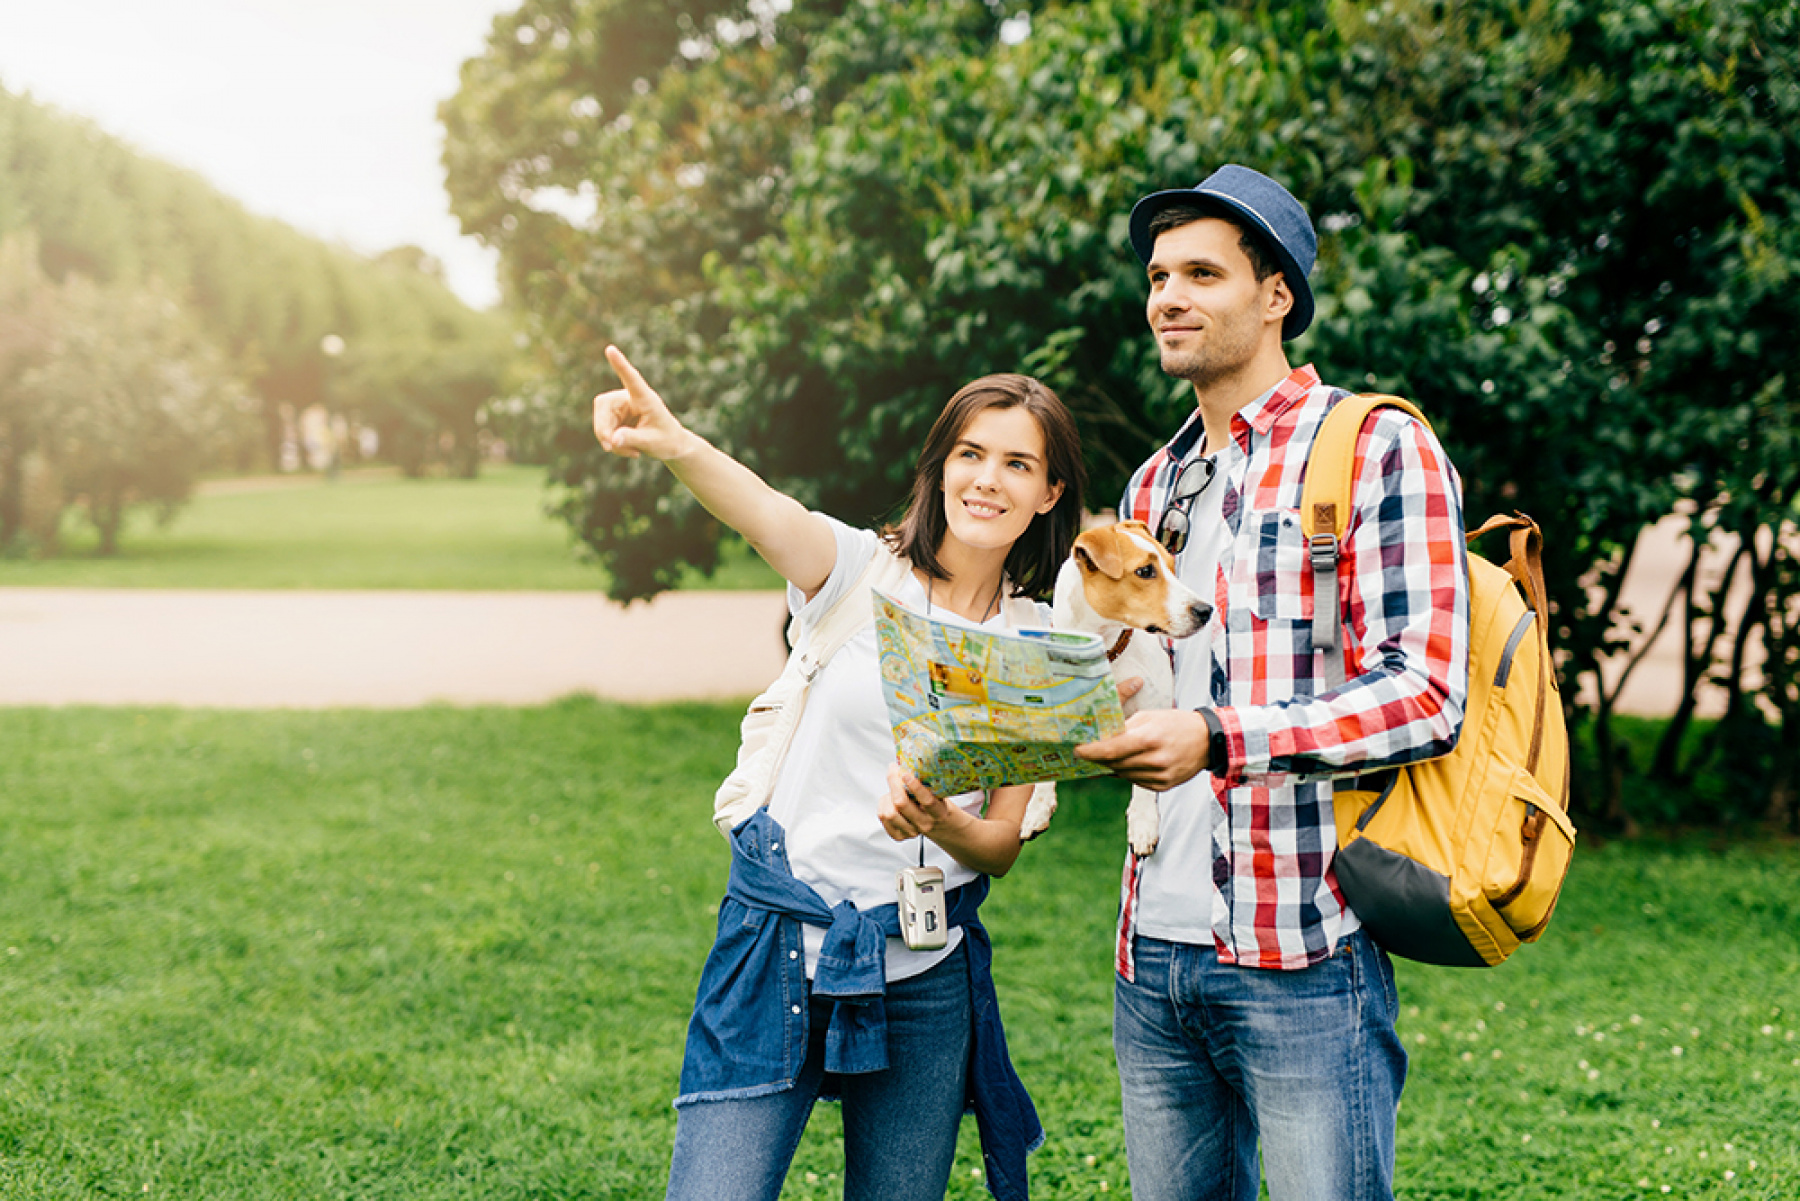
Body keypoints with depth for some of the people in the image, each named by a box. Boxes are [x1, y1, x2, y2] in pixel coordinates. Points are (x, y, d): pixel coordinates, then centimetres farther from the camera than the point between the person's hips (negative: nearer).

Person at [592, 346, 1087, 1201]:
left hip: (925, 976, 3)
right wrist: (674, 446, -47)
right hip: (779, 945, -2)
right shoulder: (857, 570, -2)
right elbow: (764, 511, -26)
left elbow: (1002, 846, 5)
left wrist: (943, 825, -19)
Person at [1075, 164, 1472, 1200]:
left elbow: (1426, 697, -14)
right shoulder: (1156, 485, 18)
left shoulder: (1377, 448, -4)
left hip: (1304, 956, -6)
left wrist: (1218, 738, -24)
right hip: (1156, 952, 7)